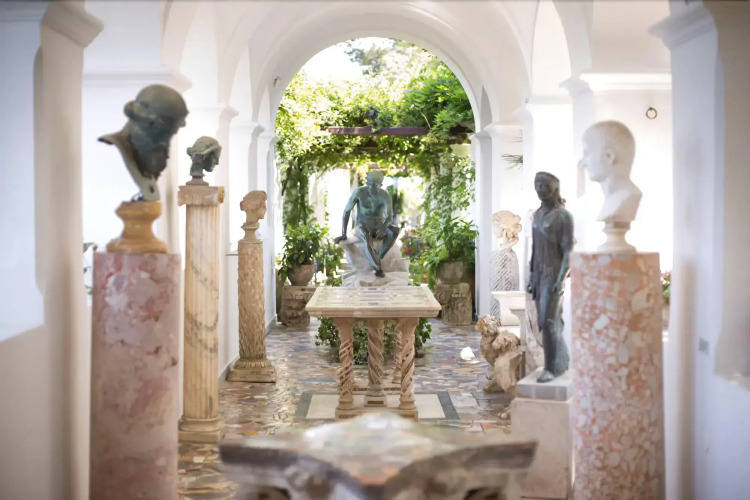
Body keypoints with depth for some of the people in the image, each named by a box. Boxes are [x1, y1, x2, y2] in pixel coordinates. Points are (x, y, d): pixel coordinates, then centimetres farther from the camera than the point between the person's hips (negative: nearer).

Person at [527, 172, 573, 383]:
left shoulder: (563, 216, -12)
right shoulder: (538, 214, 11)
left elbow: (568, 251, -15)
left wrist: (561, 280, -22)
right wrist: (531, 277, 13)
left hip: (554, 276, -7)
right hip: (540, 276, 7)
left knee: (549, 321, -10)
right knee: (551, 321, 11)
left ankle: (553, 368, -4)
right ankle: (562, 361, 21)